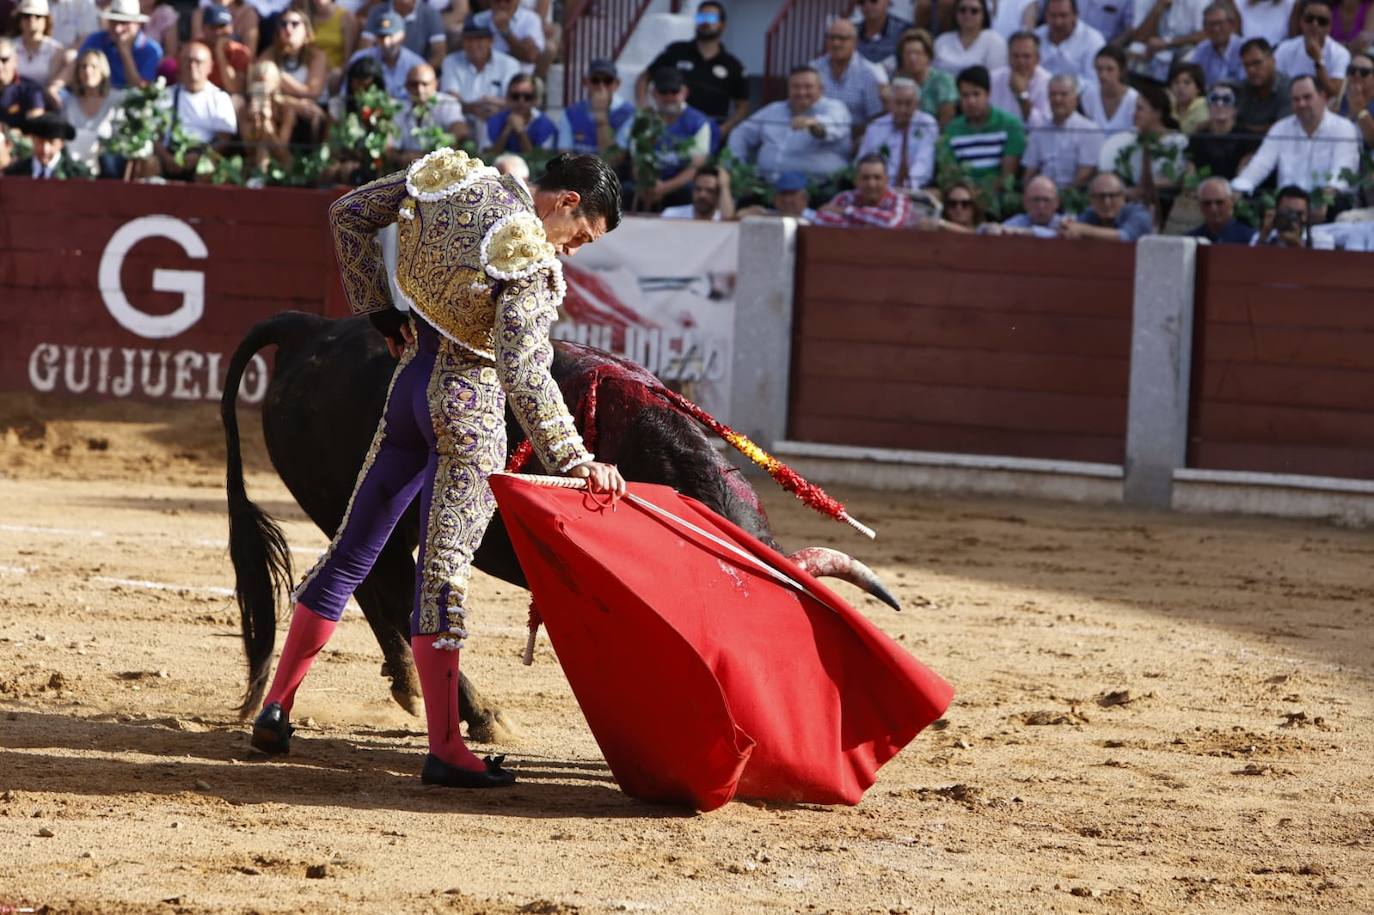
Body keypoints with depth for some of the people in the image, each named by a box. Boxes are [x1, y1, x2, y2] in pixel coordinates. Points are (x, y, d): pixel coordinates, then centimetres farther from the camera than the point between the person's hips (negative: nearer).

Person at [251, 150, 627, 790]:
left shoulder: (449, 179, 0)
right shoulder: (532, 262, -22)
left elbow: (349, 214, 11)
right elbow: (524, 376, -31)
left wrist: (379, 312, 13)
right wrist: (577, 463, -33)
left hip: (413, 375, 7)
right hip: (470, 406, -7)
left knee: (352, 549, 16)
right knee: (443, 568, -8)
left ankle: (275, 707, 21)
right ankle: (444, 749, -7)